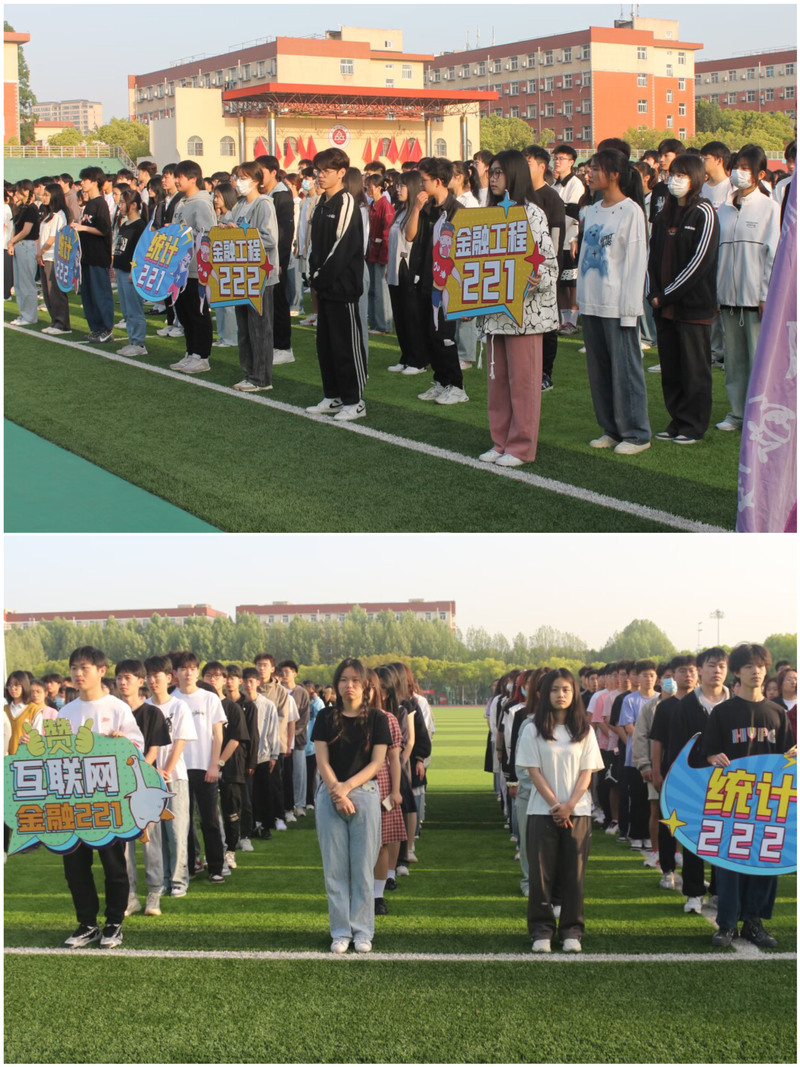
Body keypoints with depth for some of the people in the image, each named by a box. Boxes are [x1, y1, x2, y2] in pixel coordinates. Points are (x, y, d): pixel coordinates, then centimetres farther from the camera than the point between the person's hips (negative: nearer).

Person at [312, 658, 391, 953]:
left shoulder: (376, 719, 2)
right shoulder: (326, 718, 5)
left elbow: (377, 762, -4)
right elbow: (322, 761, 0)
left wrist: (347, 787, -14)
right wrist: (338, 795, -13)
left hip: (365, 794, -1)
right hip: (330, 797, 1)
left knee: (363, 866, 1)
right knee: (335, 867, 3)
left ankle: (362, 931, 9)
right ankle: (340, 931, 10)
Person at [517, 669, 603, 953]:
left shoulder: (584, 731, 5)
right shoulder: (534, 730, 0)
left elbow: (587, 772, 1)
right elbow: (534, 771, -3)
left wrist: (569, 805, -11)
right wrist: (555, 805, -10)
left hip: (577, 812, 1)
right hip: (543, 811, -1)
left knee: (573, 873, 3)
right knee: (541, 873, 0)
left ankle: (572, 931, 9)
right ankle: (542, 930, 6)